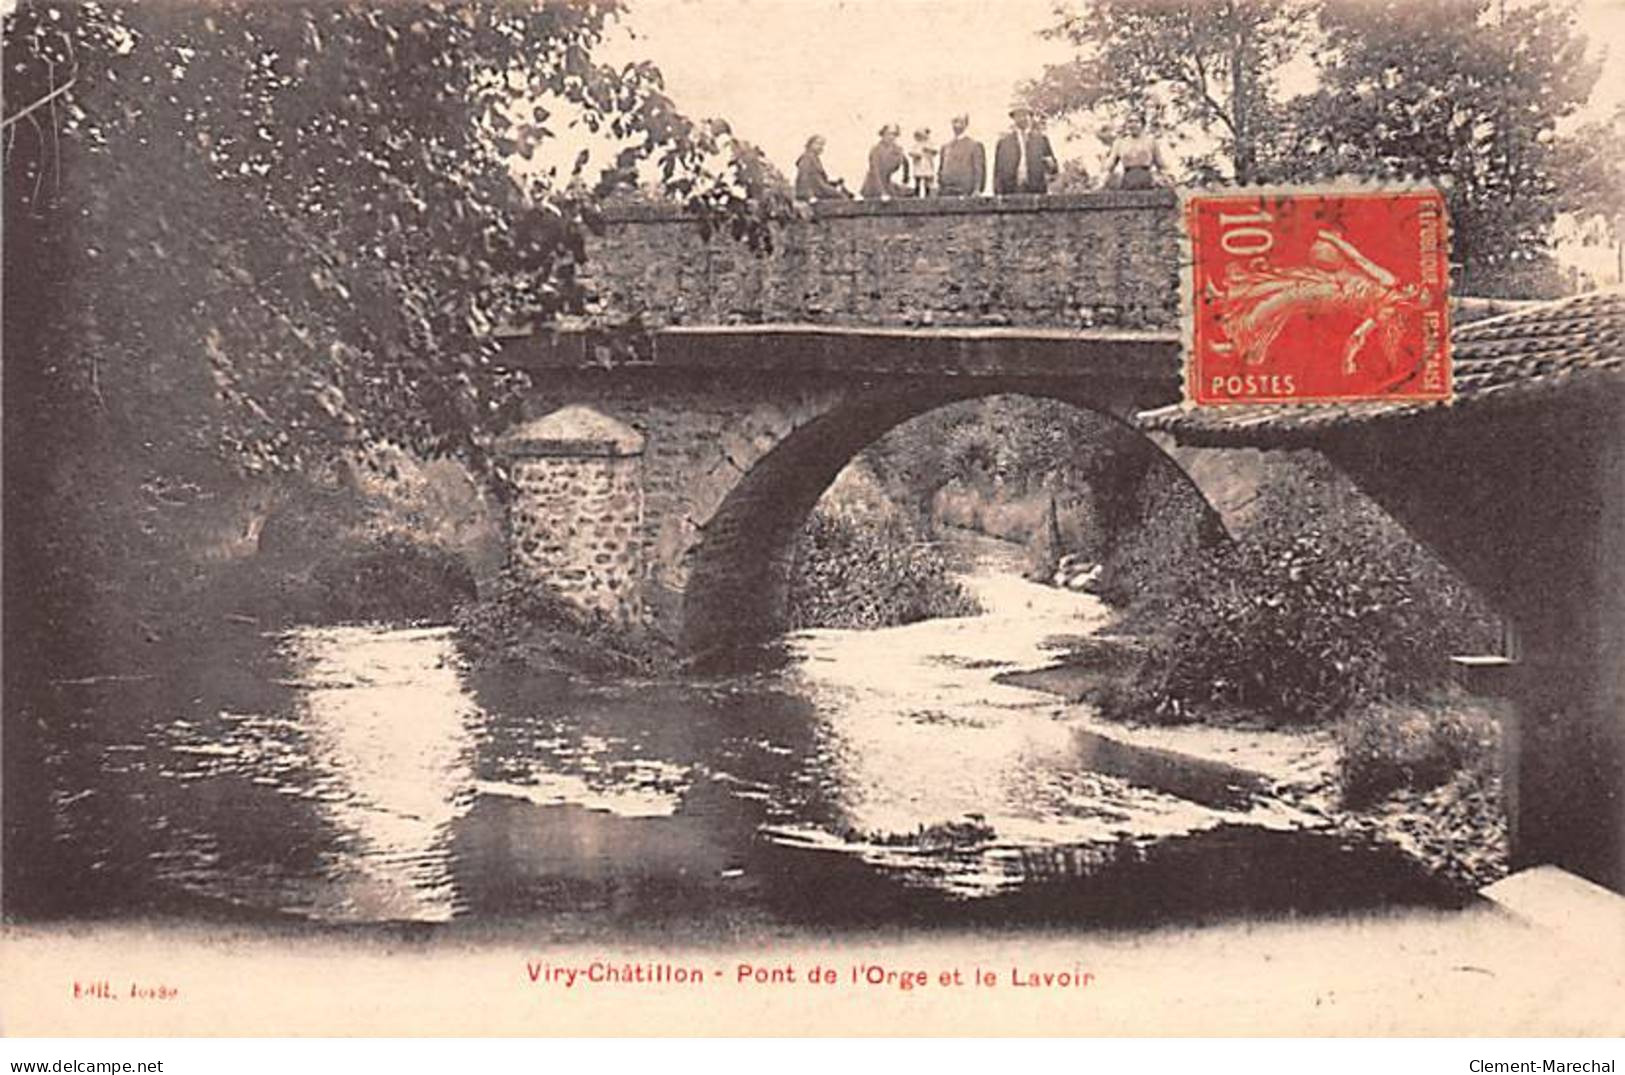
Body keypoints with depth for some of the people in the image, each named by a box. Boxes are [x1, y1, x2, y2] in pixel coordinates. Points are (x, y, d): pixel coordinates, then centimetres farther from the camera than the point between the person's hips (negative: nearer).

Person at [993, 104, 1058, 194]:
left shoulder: (1041, 138, 13)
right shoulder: (1004, 141, 11)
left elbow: (1054, 168, 13)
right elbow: (998, 170, 8)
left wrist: (1051, 164, -11)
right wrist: (998, 195, 0)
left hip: (1036, 190, 1)